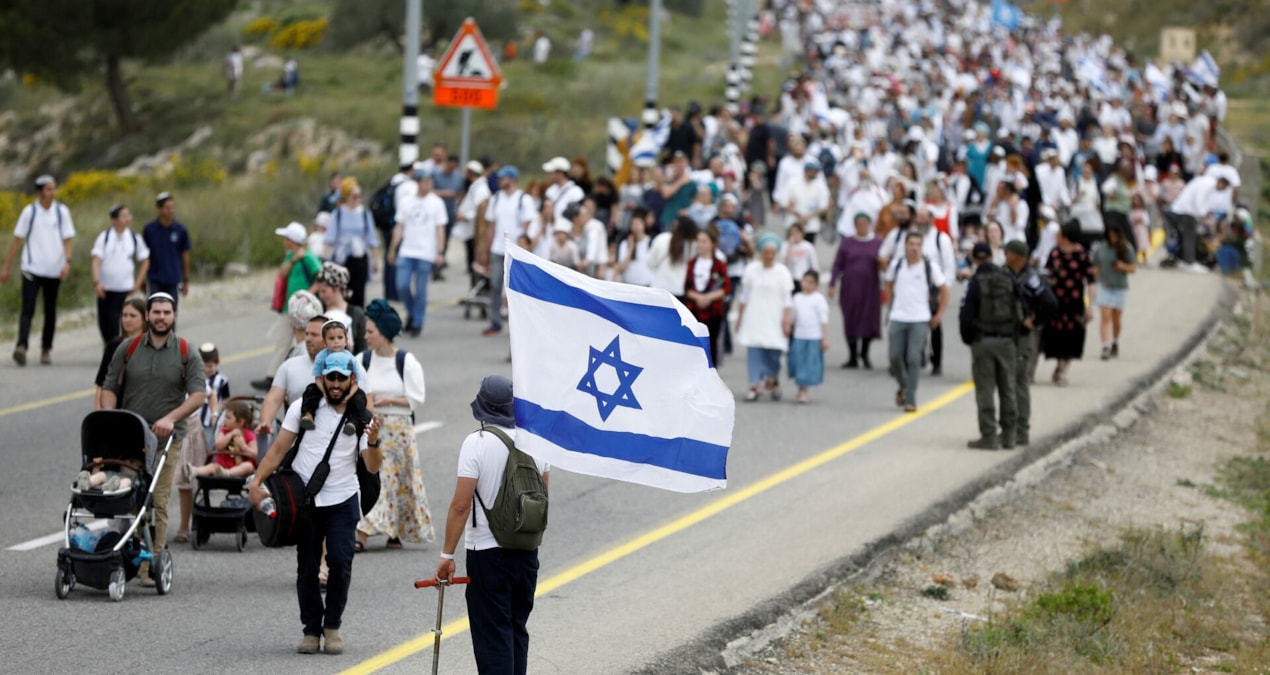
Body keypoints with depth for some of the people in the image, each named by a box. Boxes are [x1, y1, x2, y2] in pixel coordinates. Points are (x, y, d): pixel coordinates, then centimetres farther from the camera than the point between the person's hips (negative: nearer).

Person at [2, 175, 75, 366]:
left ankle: (46, 349, 19)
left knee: (50, 311, 9)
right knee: (28, 309, -13)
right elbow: (17, 240, 2)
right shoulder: (30, 212, -1)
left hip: (54, 270, 2)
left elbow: (68, 239, 3)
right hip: (32, 269, -2)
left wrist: (67, 262, -12)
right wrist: (6, 267, 1)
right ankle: (21, 346, -25)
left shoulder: (62, 212, 2)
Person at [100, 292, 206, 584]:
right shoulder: (128, 350, 10)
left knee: (158, 502, -5)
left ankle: (151, 567, -5)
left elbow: (198, 394, -5)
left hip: (165, 439, -1)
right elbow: (110, 387, 9)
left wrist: (171, 418, -19)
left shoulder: (187, 354, 5)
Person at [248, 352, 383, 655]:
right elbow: (278, 450, 1)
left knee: (340, 562, -12)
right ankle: (311, 630, 13)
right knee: (306, 568, 3)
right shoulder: (304, 408, 1)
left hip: (342, 501, -1)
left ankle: (332, 626, 5)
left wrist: (373, 443, -25)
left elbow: (372, 467, -5)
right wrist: (257, 481, -11)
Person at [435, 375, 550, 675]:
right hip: (527, 550, 5)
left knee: (492, 635, -2)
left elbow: (461, 505, -18)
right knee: (517, 629, 18)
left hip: (487, 551, -5)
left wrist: (447, 554, -12)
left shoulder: (476, 443, -15)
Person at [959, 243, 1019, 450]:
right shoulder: (1008, 281, 3)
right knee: (1007, 389, 12)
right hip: (1006, 341, 4)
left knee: (985, 390, -1)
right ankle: (1008, 435, 15)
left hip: (982, 341, -4)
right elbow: (1018, 311, 7)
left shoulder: (975, 283, -8)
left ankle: (988, 436, -3)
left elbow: (967, 315, -10)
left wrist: (967, 339, 4)